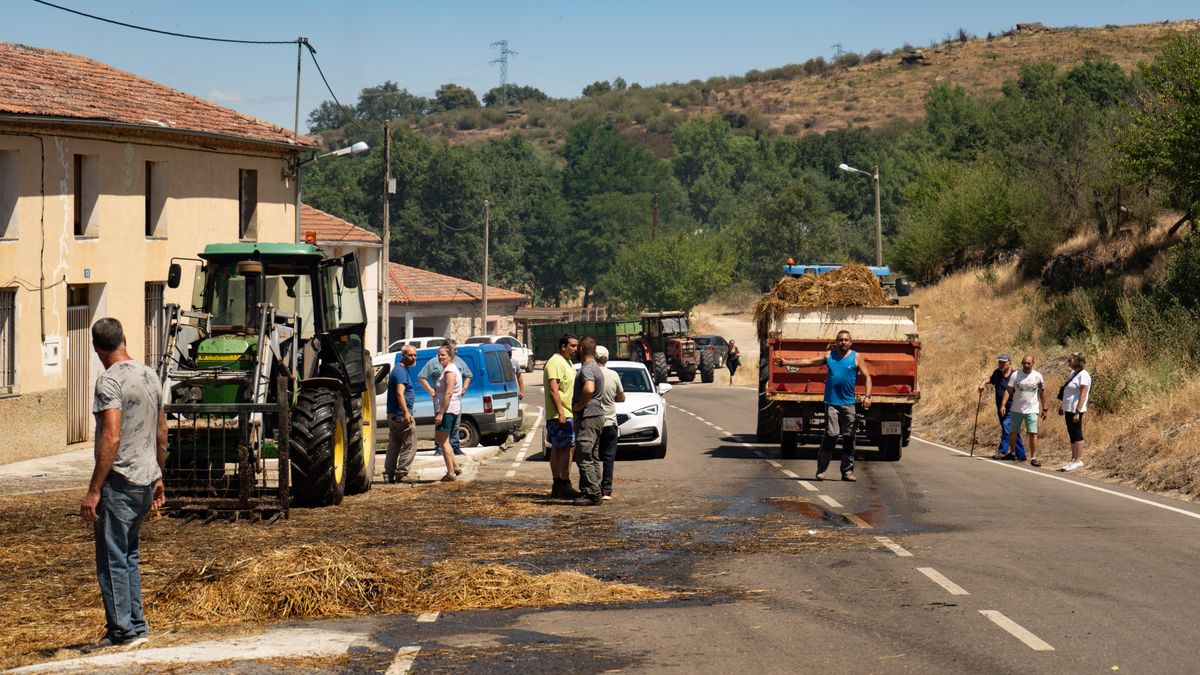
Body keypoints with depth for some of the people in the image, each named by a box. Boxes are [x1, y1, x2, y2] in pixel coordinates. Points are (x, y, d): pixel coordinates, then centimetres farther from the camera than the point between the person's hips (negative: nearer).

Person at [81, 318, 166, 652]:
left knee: (112, 559, -2)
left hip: (119, 481, -8)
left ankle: (123, 631, -1)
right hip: (146, 480, 8)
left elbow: (112, 438, -22)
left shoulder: (110, 381, -14)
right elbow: (161, 434, 17)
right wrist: (158, 478, 27)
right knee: (129, 556, 17)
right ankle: (136, 625, 19)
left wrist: (93, 491, -20)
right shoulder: (150, 376, 11)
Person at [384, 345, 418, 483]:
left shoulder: (399, 369, 18)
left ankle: (388, 475, 12)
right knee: (409, 445, -4)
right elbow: (400, 393, -26)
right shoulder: (401, 371, -15)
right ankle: (401, 473, -6)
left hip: (393, 414, 10)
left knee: (394, 445, 12)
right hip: (401, 415, -10)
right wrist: (406, 412, -32)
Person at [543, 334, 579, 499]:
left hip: (566, 414, 10)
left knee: (557, 449, 10)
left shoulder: (566, 362, 19)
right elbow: (553, 390, -21)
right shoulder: (555, 363, -14)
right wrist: (561, 413, -26)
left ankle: (557, 487, 12)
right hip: (561, 415, -10)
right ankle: (565, 486, -15)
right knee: (568, 448, -13)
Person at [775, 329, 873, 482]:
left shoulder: (856, 357, 6)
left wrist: (867, 396, -7)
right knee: (831, 435, -10)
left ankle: (847, 471, 9)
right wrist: (786, 362, 6)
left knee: (849, 438, 2)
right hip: (831, 403, 0)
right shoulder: (829, 356, 9)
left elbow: (867, 377, 5)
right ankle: (821, 469, -3)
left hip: (849, 404, 0)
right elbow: (808, 362, 11)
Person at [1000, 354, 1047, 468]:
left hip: (1032, 410, -1)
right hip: (1017, 410, 1)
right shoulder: (1015, 375, -1)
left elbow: (1042, 393, 7)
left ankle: (1033, 458, -11)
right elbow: (1008, 390, -2)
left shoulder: (1037, 376, 0)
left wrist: (1044, 409, 8)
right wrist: (1003, 404, -13)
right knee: (1013, 433, 10)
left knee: (1033, 433, -11)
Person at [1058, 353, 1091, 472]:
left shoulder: (1083, 375, -15)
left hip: (1075, 410, -9)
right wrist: (1063, 408, 20)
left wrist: (1077, 412, -23)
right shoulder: (1074, 373, 14)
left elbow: (1083, 395, -20)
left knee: (1077, 434, -4)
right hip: (1068, 409, 9)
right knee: (1072, 435, 12)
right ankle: (1073, 459, 18)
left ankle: (1079, 460, 0)